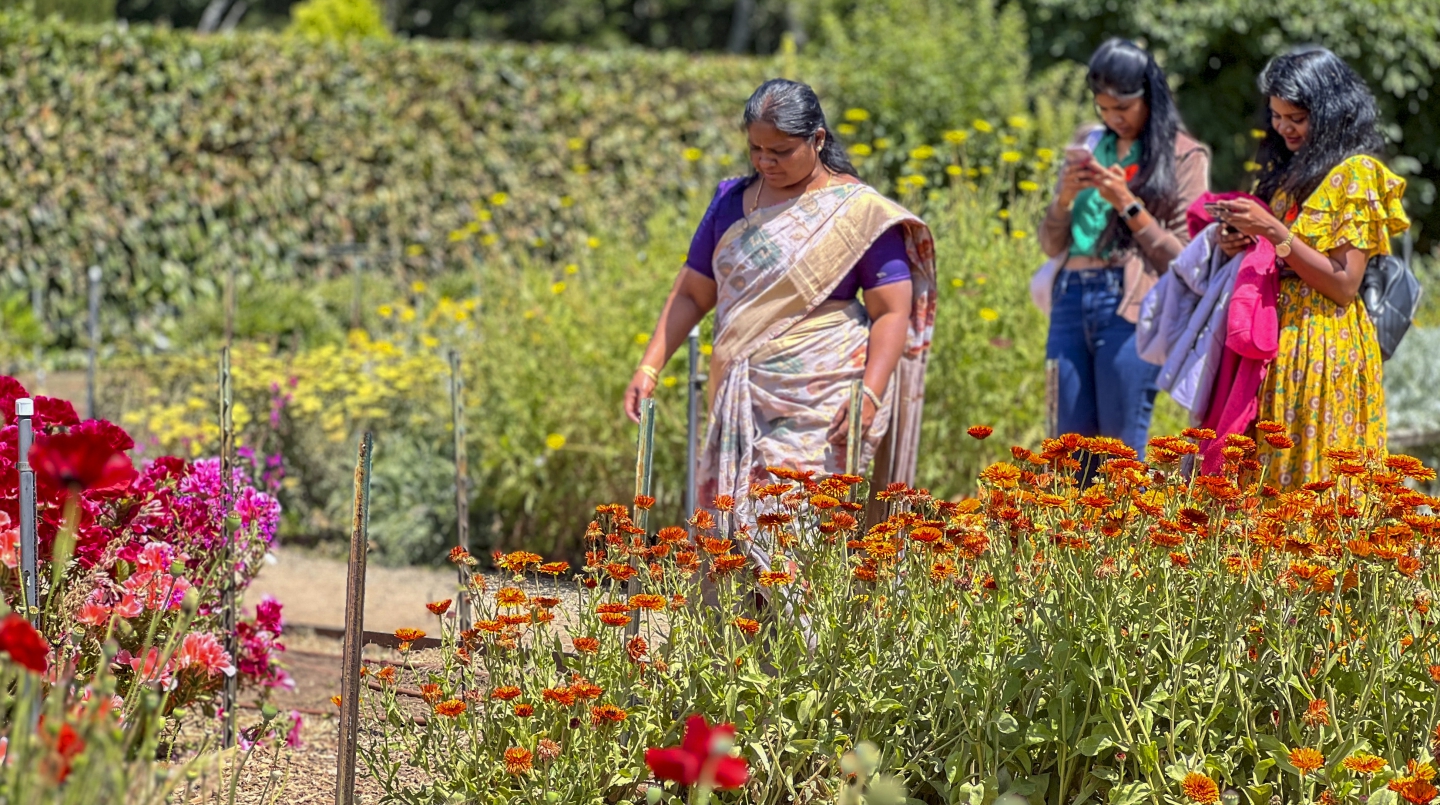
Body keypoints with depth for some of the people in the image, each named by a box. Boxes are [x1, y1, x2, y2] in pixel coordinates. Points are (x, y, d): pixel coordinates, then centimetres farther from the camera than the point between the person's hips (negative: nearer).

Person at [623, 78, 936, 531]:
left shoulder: (859, 212, -3)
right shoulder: (732, 201, 12)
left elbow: (892, 312, -6)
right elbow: (692, 294, 16)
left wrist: (870, 396, -19)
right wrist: (649, 367, 5)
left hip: (822, 407, -5)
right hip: (743, 404, 5)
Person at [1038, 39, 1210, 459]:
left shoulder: (1183, 157, 3)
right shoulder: (1088, 145, 17)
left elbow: (1184, 257, -2)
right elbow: (1051, 244, 18)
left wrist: (1127, 203, -10)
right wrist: (1065, 197, -1)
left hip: (1130, 307, -5)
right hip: (1071, 298, 5)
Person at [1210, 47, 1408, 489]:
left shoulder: (1356, 174, -8)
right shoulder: (1290, 170, 15)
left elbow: (1344, 284, -14)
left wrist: (1274, 231, -19)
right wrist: (1243, 245, 1)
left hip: (1324, 349, -7)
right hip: (1276, 340, 7)